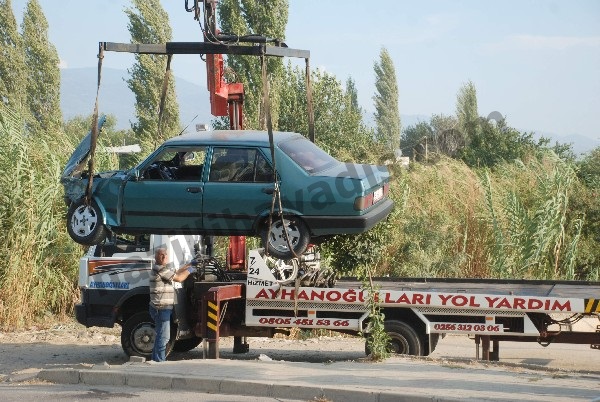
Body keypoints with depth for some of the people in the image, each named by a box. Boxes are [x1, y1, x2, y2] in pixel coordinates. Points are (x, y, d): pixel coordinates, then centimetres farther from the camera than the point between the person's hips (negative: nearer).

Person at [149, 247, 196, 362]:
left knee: (160, 336, 18)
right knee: (163, 337, -8)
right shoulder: (161, 269, -16)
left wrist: (189, 265, 25)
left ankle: (156, 359, 25)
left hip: (161, 308, 11)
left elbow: (176, 273, 25)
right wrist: (189, 271, 2)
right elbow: (179, 278, -14)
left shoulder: (159, 269, 17)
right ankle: (160, 361, -6)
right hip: (162, 308, -11)